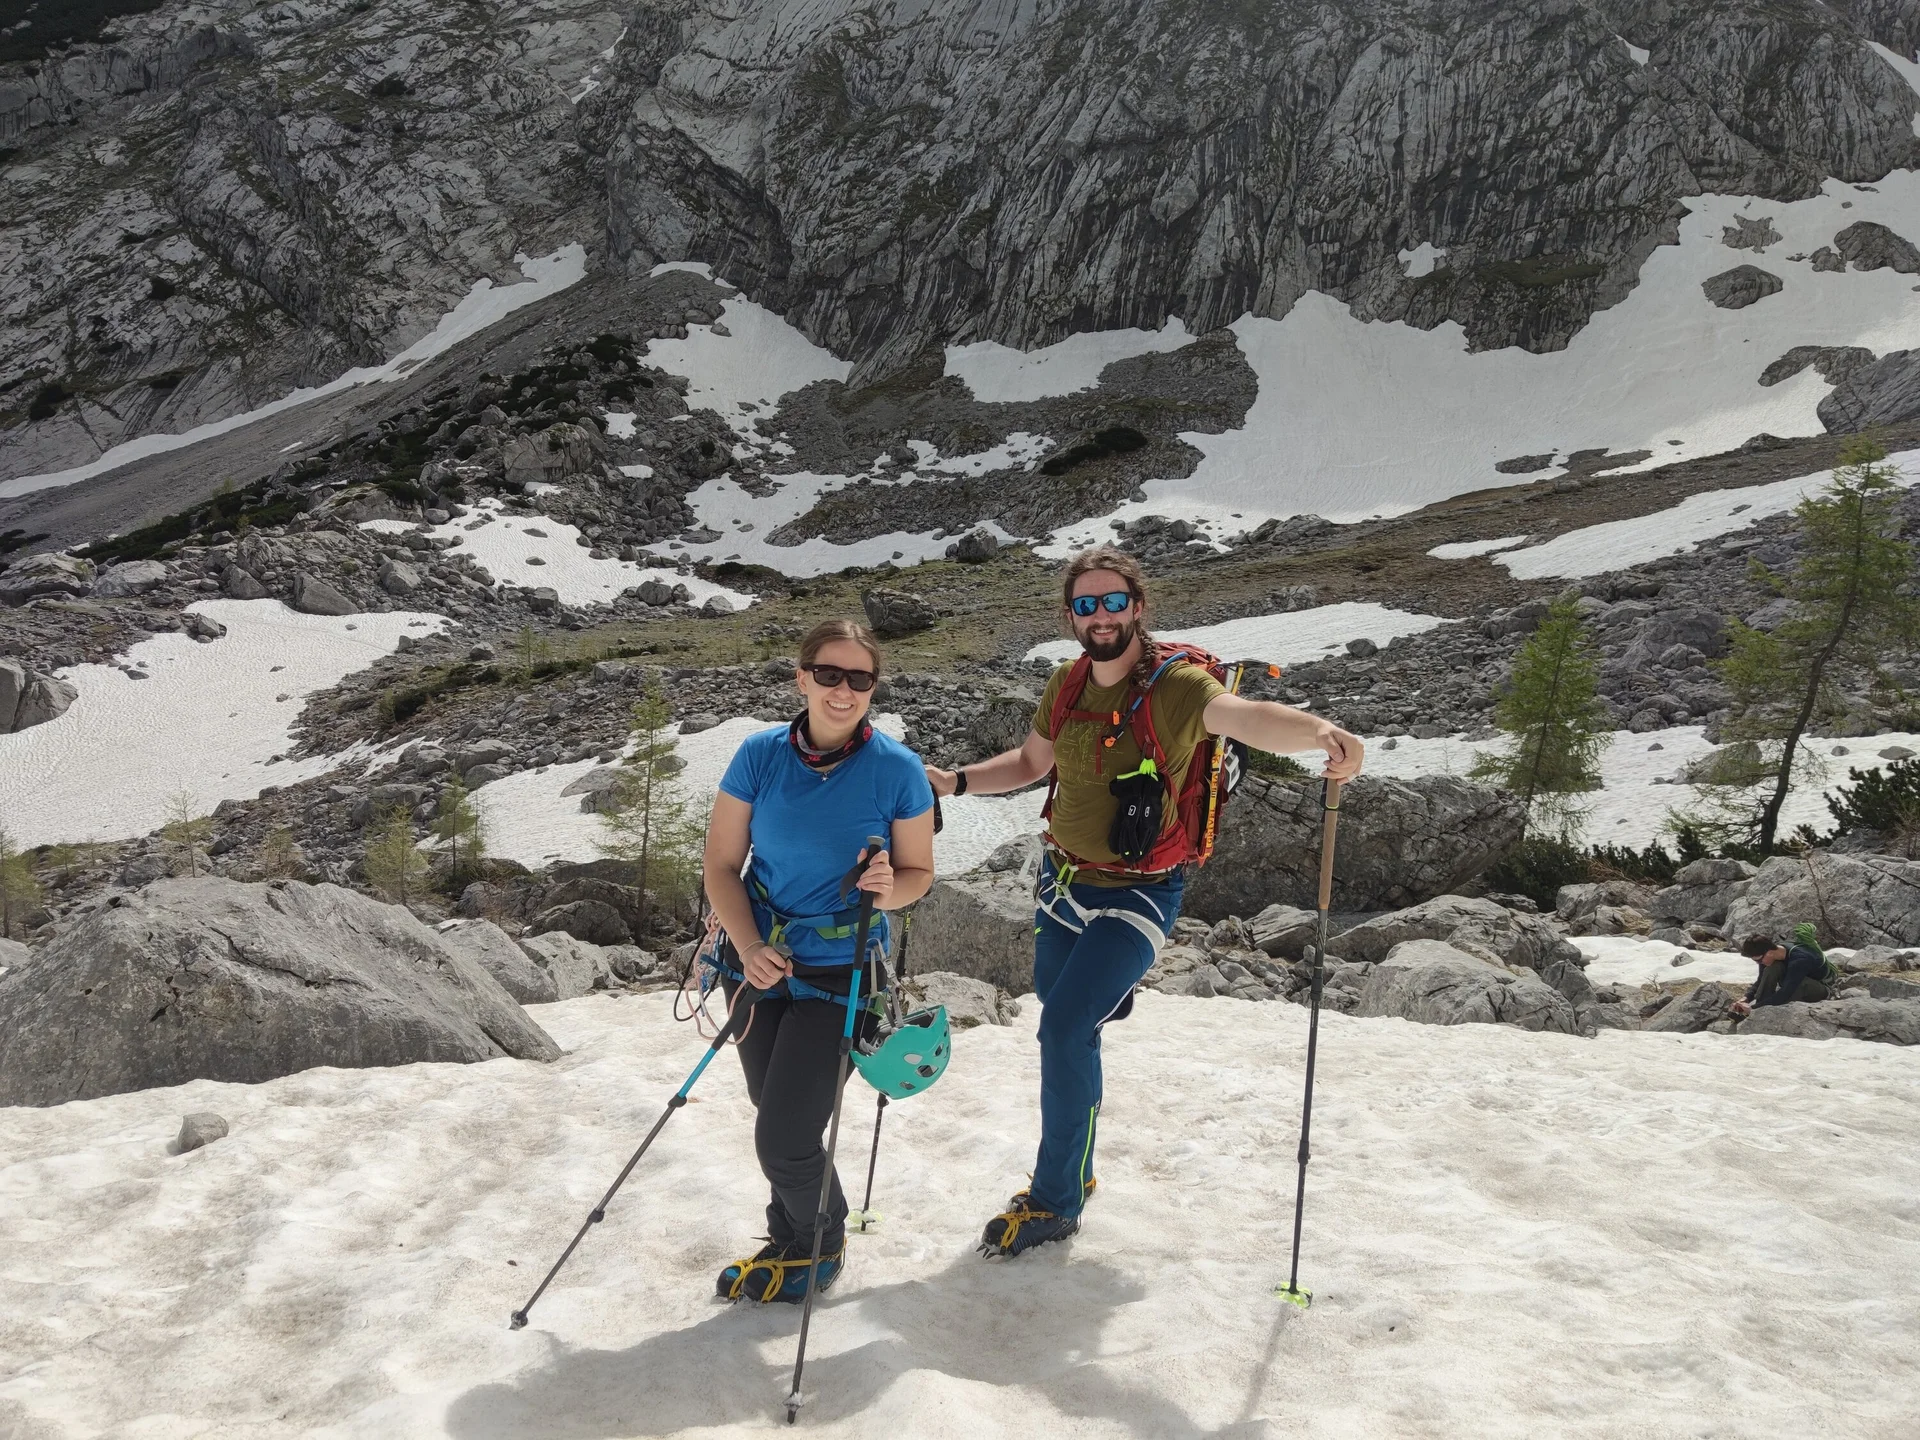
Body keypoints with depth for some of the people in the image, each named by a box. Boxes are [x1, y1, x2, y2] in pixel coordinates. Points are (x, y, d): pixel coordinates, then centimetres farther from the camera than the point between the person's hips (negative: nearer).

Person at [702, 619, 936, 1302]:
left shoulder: (898, 770, -13)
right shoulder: (760, 755, -8)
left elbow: (919, 871, -2)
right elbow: (721, 865, -4)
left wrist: (888, 888, -26)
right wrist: (749, 948, -19)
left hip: (840, 974, -3)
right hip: (758, 960, 3)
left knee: (784, 1139, -6)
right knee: (775, 1118, 17)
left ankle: (822, 1245, 25)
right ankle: (789, 1241, 44)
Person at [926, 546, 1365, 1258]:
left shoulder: (1175, 685, -20)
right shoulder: (1067, 683, 0)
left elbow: (1242, 715, -42)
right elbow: (1031, 761, 17)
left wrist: (1318, 730, -62)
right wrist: (955, 781, 4)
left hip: (1136, 897, -6)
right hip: (1061, 881, 6)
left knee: (1064, 1031, -15)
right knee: (1061, 1025, 17)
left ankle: (1055, 1202, 5)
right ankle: (1072, 1169, 41)